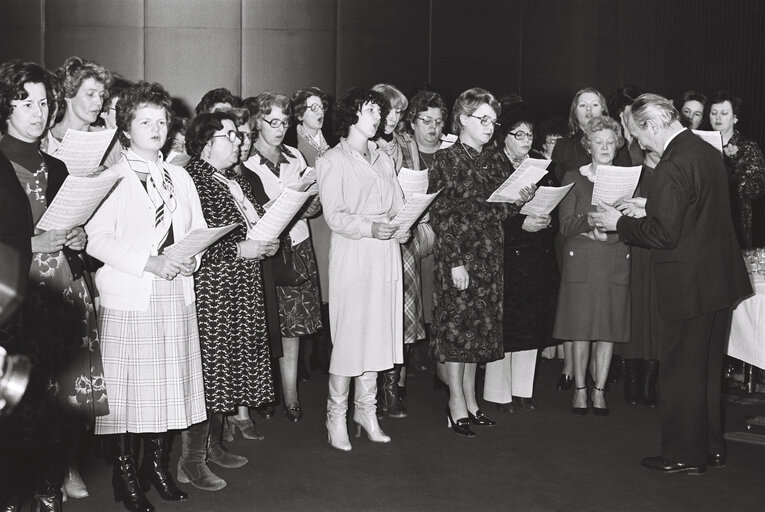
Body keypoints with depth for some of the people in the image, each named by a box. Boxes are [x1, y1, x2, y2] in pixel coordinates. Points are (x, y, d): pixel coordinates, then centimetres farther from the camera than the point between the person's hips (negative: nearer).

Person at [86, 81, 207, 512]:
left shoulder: (180, 177, 16)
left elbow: (198, 229, 18)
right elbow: (98, 239, -12)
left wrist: (191, 258, -3)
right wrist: (148, 263, -19)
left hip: (176, 296, 5)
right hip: (128, 298, -5)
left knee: (170, 383, 8)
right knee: (129, 386, -2)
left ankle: (159, 467, 23)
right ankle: (127, 477, 11)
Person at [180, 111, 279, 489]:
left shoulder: (238, 182, 15)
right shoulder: (192, 181, -13)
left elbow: (258, 223, 27)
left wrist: (269, 242, 7)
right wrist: (238, 250, -18)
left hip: (242, 294, 9)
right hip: (209, 291, -9)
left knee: (225, 370, 13)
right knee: (205, 370, -6)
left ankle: (213, 445, 26)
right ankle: (190, 462, 2)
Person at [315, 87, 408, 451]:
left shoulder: (383, 160, 20)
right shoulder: (333, 160, -1)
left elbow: (397, 206, 16)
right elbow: (335, 216, -9)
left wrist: (403, 228, -5)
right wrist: (371, 228, -23)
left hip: (386, 255, 6)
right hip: (352, 254, -6)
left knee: (377, 332, 7)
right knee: (349, 335, -6)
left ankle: (366, 410, 17)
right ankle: (337, 417, 3)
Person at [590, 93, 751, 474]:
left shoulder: (673, 166, -21)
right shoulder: (708, 151, 9)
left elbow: (663, 233, -23)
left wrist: (619, 222, -9)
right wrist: (645, 211, 15)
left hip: (689, 285, -9)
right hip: (721, 278, 9)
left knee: (681, 369, 3)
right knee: (709, 367, 19)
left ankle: (684, 454, 13)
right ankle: (712, 446, 30)